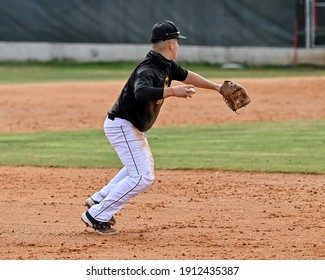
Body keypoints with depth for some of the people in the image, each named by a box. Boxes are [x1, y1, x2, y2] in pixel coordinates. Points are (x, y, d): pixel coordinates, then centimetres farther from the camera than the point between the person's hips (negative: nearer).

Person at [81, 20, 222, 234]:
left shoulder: (167, 66, 1)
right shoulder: (148, 70, -28)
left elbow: (186, 76, 21)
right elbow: (141, 92, -50)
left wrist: (216, 87, 28)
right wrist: (173, 91, -53)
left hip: (134, 128, 11)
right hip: (122, 126, -11)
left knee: (145, 166, 29)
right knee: (143, 177, -15)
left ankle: (98, 201, 32)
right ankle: (96, 216, -12)